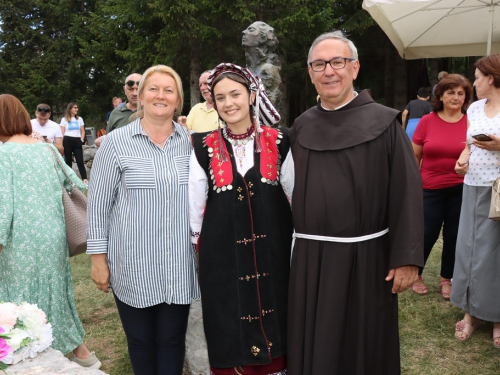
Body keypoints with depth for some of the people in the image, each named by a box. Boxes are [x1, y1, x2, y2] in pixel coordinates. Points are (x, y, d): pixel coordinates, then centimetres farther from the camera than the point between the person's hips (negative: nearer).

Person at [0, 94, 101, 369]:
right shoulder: (48, 149, 4)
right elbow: (77, 186, 10)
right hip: (54, 240, 6)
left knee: (25, 303, 11)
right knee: (54, 293, 22)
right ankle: (80, 351, 33)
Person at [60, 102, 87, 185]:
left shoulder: (80, 119, 15)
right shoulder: (64, 119, 8)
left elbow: (83, 131, 15)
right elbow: (62, 133, 3)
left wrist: (82, 139, 0)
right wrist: (63, 143, -6)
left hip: (77, 141, 1)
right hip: (67, 141, -1)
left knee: (80, 161, -8)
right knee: (68, 161, 4)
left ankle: (85, 179, -15)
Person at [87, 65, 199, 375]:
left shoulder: (191, 142, 2)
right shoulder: (116, 142, -5)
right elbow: (98, 205, -2)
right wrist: (98, 258, -2)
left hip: (179, 267, 2)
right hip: (132, 266, -1)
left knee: (172, 340, 13)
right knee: (140, 341, 15)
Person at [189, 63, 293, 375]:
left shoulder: (278, 142, 0)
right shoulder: (205, 149, 0)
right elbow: (195, 207, 7)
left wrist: (296, 245, 7)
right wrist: (204, 244, 9)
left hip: (274, 252, 1)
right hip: (223, 257, 0)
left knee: (275, 325, 12)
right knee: (231, 333, 9)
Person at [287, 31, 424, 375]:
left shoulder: (384, 123, -6)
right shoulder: (301, 127, 6)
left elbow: (407, 193, -10)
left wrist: (407, 258, -14)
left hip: (365, 256, -3)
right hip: (310, 257, 4)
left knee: (364, 347, 13)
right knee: (312, 347, 15)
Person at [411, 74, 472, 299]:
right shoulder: (427, 121, -3)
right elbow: (415, 156, 3)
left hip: (461, 189, 1)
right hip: (431, 188, -1)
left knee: (453, 235, 10)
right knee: (427, 234, 4)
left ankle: (446, 280, 28)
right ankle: (415, 275, 27)